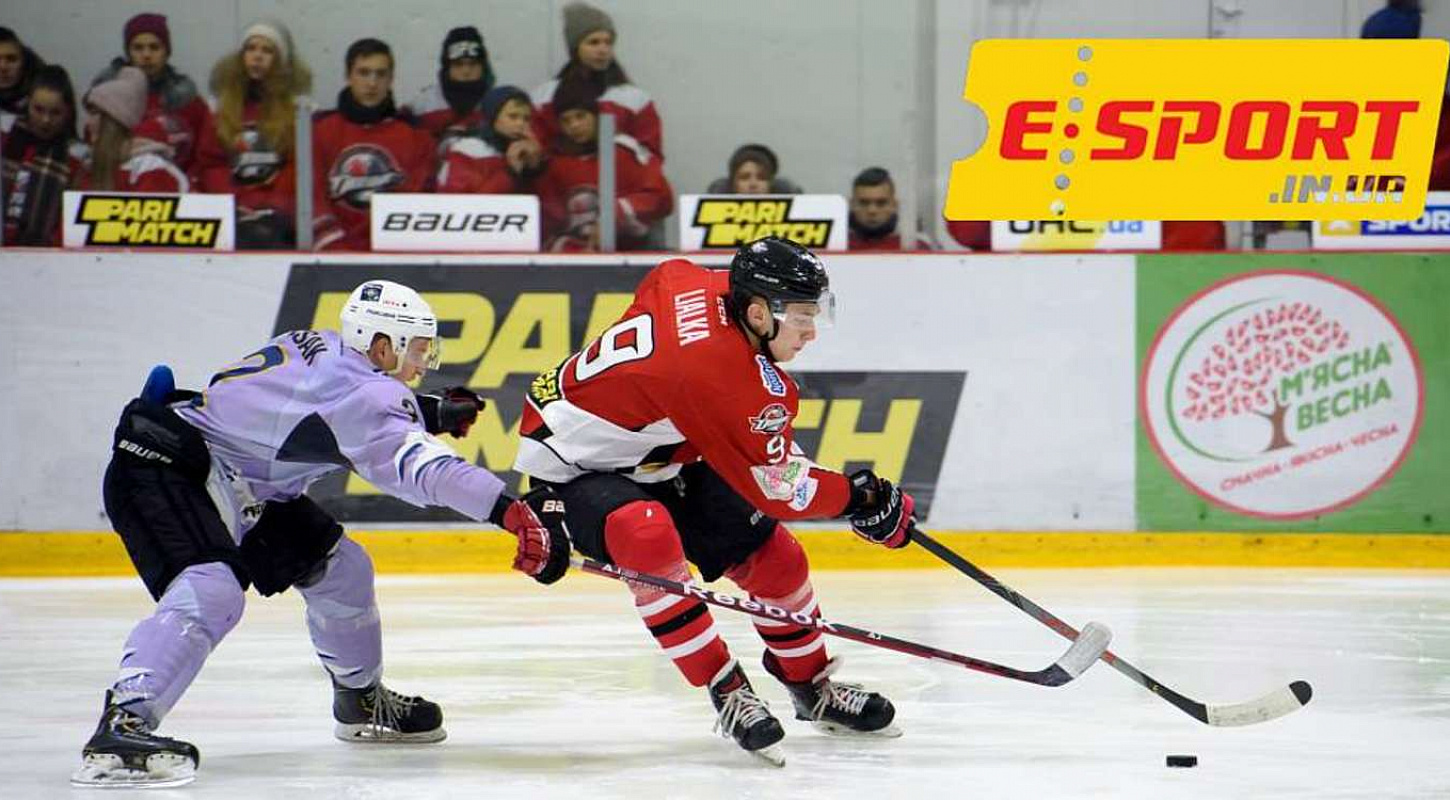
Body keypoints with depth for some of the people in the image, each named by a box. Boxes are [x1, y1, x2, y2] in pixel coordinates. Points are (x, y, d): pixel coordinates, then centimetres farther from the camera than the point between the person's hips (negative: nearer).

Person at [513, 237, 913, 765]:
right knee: (649, 539, -39)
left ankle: (812, 687, 27)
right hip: (572, 464, -10)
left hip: (660, 459, 10)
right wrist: (862, 499, -12)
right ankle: (727, 694, -27)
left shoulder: (705, 286, -12)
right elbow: (780, 491, -25)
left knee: (771, 553, 6)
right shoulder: (732, 379, -35)